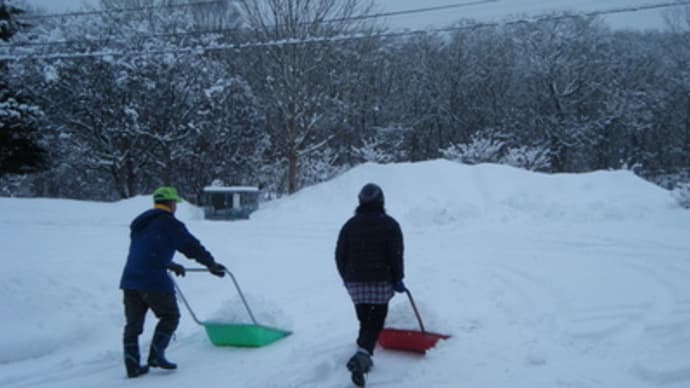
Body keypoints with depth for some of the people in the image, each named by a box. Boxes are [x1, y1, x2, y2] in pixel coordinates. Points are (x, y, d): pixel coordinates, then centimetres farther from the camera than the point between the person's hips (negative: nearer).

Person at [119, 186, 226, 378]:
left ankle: (132, 364, 8)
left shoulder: (141, 223, 22)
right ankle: (156, 355, 5)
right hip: (154, 281, -7)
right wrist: (211, 264, 5)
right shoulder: (169, 223, -4)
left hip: (130, 279, 7)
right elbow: (191, 246, -6)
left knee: (133, 323, 9)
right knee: (170, 316, 10)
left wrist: (171, 265, 40)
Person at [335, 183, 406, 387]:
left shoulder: (350, 224, 6)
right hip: (381, 282, -4)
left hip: (355, 282, 4)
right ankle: (361, 357, -22)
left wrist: (346, 277, 20)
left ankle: (364, 358, 19)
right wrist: (397, 279, 1)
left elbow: (340, 254, 7)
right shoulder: (389, 224, -4)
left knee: (365, 321, 17)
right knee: (375, 323, -3)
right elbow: (396, 255, -9)